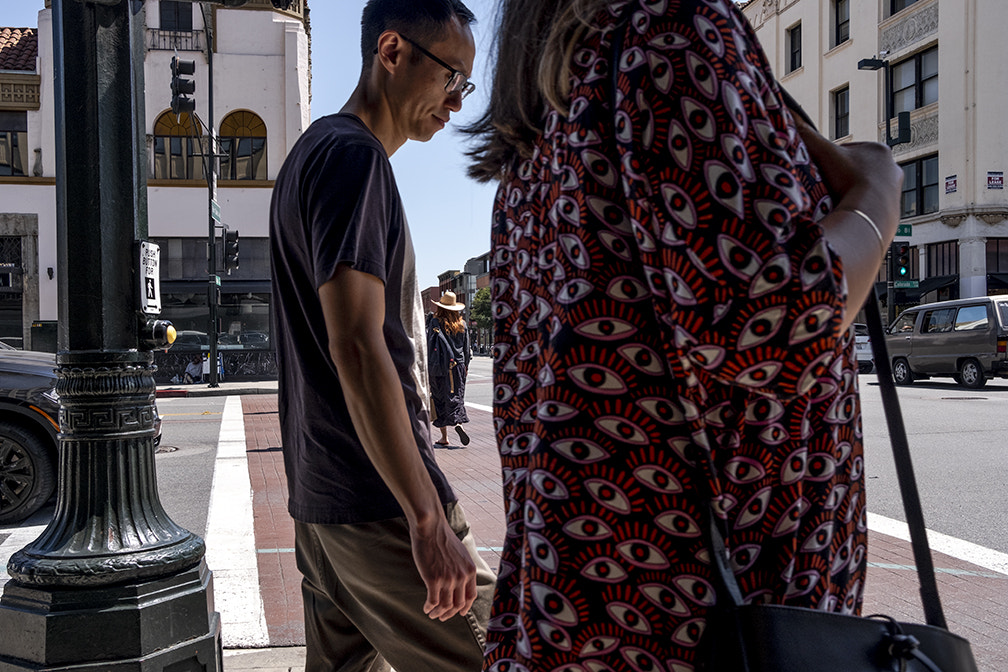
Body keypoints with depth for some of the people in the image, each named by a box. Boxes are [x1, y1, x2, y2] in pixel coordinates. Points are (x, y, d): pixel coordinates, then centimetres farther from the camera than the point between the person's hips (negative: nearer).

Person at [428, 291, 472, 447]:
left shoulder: (435, 323, -7)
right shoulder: (461, 324, 4)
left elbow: (430, 346, -7)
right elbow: (466, 347, 9)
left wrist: (427, 367, -1)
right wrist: (465, 366, 18)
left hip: (440, 366, -3)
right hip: (457, 365, 3)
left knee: (440, 399, 4)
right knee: (456, 395, 7)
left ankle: (444, 437, 5)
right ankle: (458, 422, -19)